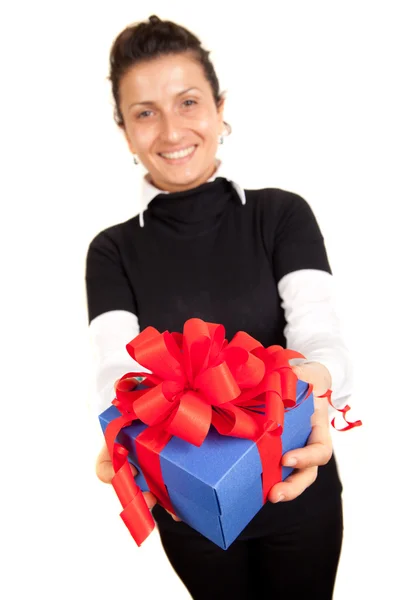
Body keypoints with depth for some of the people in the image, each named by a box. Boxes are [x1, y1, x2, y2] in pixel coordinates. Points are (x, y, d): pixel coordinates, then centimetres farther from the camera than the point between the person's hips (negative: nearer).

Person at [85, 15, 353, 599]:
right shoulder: (114, 252, -7)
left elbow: (320, 334, -21)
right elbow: (118, 370, -19)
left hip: (297, 495, 0)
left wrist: (314, 381, -45)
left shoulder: (282, 215, -9)